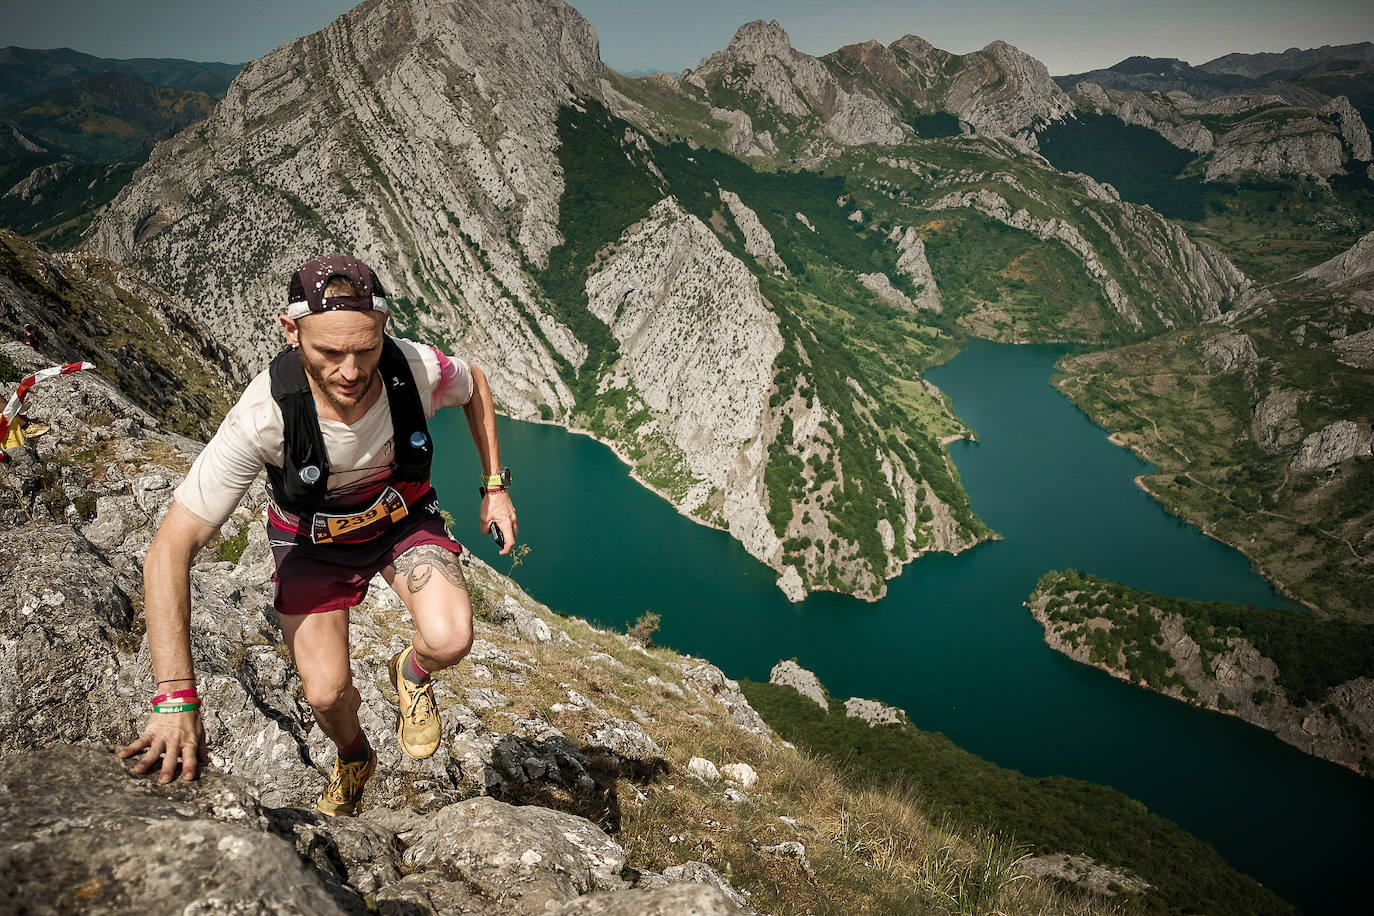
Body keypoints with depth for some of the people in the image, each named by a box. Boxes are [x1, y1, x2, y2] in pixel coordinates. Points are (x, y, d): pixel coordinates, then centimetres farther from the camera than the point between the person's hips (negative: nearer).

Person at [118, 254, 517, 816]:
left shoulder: (419, 370, -31)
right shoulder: (264, 417, -37)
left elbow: (475, 385, -3)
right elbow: (170, 549, -34)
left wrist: (495, 486, -5)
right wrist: (175, 698, -39)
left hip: (402, 519, 1)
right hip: (313, 541, 0)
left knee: (450, 641, -25)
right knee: (327, 695, -8)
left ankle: (412, 673, 15)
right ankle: (353, 760, 31)